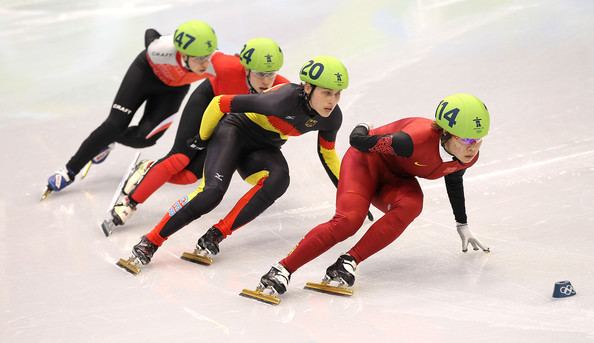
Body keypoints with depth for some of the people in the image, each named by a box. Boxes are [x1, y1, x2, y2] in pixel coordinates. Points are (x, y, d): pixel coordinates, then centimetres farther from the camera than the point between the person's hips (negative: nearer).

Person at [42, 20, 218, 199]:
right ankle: (69, 171, 8)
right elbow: (150, 35, -17)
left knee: (145, 137, -8)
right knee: (115, 124, -8)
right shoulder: (164, 49, -41)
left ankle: (107, 139, 26)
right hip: (148, 71, -2)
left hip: (174, 88, 2)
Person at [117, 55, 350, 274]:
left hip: (265, 146, 5)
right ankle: (148, 244, -15)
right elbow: (222, 103, -26)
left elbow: (327, 155, 6)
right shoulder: (283, 100, -36)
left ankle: (215, 236, -22)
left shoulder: (332, 117, -17)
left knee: (279, 179, -29)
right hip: (236, 129, -5)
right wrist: (203, 137, -9)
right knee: (212, 191, -25)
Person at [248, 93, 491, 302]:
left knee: (411, 205, -31)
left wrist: (462, 226, 20)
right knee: (348, 220, -29)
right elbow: (357, 141, -28)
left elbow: (454, 180, 11)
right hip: (367, 162, -5)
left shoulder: (468, 157, -16)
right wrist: (362, 132, -4)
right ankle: (282, 270, -28)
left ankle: (349, 263, -33)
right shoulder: (420, 138, -39)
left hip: (397, 179, 5)